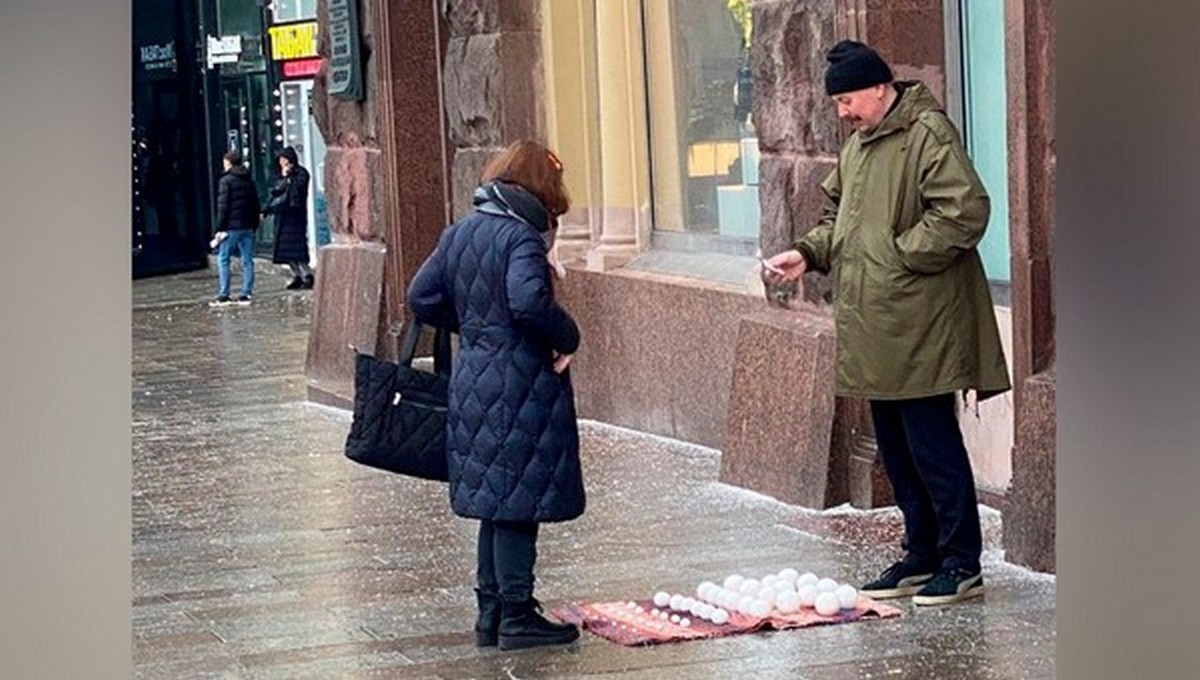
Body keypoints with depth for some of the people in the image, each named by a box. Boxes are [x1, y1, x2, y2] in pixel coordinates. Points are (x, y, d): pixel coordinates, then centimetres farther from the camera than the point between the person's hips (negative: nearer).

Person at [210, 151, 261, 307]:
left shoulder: (226, 181, -8)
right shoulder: (249, 181, 13)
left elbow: (223, 206, -12)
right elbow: (256, 205, 16)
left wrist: (220, 228, -9)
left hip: (231, 227, -6)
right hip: (248, 227, 6)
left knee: (223, 260, 0)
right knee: (247, 260, 7)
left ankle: (223, 295, -5)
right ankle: (246, 294, 5)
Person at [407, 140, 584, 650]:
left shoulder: (459, 233, 10)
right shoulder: (522, 236, -15)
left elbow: (422, 297, 12)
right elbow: (528, 301, -30)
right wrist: (567, 337, -16)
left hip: (471, 383, 8)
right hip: (521, 390, -8)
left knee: (494, 500, 16)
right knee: (519, 502, -2)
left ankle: (491, 611, 21)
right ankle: (517, 617, 2)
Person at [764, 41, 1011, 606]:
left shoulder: (928, 134, -13)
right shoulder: (858, 144, 17)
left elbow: (965, 211, -21)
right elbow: (839, 216, 26)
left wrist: (900, 253, -17)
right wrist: (809, 253, 8)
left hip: (919, 328, -9)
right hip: (874, 329, 9)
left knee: (932, 443, -6)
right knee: (895, 449, 14)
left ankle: (961, 563, 2)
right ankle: (921, 555, 24)